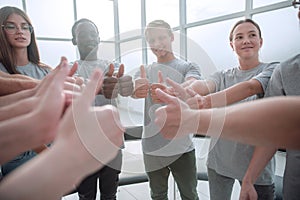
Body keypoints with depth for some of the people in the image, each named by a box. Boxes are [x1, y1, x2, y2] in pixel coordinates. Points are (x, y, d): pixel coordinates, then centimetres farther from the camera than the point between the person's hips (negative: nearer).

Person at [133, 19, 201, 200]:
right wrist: (138, 89, -41)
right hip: (152, 148, 2)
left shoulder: (189, 67, -2)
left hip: (182, 147, -2)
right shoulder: (144, 71, 6)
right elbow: (135, 90, -16)